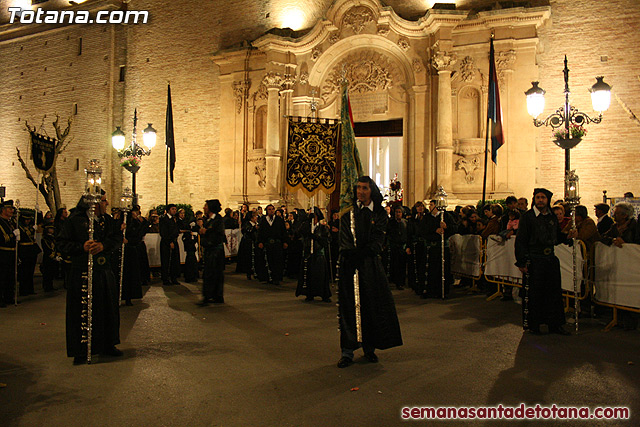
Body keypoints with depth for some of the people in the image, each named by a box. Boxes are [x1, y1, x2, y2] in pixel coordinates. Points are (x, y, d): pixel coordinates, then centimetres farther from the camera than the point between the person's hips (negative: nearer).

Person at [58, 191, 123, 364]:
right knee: (82, 312, 1)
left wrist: (103, 245, -19)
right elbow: (63, 244, -6)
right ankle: (81, 351, 14)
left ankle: (107, 345, 27)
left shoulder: (107, 219, 9)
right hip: (82, 273, -5)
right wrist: (82, 247, -22)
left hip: (104, 272, 5)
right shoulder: (74, 219, -5)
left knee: (108, 309, 12)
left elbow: (117, 237, -1)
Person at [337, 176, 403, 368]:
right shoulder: (349, 212, 5)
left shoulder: (379, 214, 5)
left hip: (370, 265, 1)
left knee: (372, 305, 4)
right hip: (350, 265, -1)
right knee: (349, 306, -1)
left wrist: (358, 254, -16)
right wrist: (351, 255, -19)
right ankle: (347, 351, 4)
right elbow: (345, 240, -2)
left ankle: (369, 348, 18)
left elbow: (377, 241, -5)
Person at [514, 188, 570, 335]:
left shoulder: (553, 217, 11)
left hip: (551, 260, 5)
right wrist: (521, 262, -12)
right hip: (533, 260, -5)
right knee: (533, 293, 0)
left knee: (554, 291, 8)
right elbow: (520, 241, -8)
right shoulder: (527, 217, -5)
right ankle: (532, 325, 13)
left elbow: (557, 238, 22)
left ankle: (554, 324, 19)